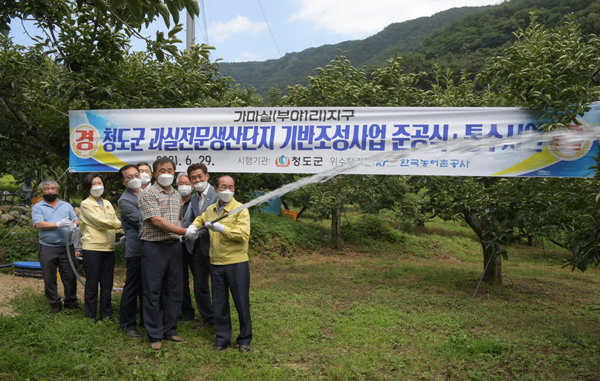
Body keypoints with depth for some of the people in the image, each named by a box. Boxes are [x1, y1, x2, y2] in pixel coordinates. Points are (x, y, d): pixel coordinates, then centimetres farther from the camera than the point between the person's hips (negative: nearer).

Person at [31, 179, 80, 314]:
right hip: (48, 248, -2)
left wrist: (74, 224, -18)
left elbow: (76, 220, 7)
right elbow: (39, 224, -11)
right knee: (49, 279, 5)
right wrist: (58, 224, -21)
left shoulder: (66, 206, 13)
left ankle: (71, 301, 19)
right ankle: (55, 304, 18)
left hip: (67, 247, 2)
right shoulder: (38, 207, 4)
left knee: (70, 277, 5)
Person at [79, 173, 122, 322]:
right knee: (92, 284, 2)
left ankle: (106, 314, 19)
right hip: (92, 247, -5)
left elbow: (115, 221, 12)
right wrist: (120, 224, -13)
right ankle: (90, 316, 11)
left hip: (108, 247, 5)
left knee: (107, 283, 10)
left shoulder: (107, 203, 17)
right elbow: (100, 222, -13)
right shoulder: (86, 204, -2)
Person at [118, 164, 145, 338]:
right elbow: (142, 221, -18)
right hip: (136, 250, -7)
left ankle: (147, 320, 27)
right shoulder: (125, 200, -10)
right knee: (132, 287, 1)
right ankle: (127, 324, 14)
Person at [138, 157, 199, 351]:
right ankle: (155, 335, 14)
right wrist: (184, 231, -19)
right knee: (152, 292, 2)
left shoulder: (177, 195, 14)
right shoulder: (148, 194, -9)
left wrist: (185, 233, 3)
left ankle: (169, 330, 24)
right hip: (154, 246, -6)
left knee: (175, 290, 10)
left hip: (174, 246, 7)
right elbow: (157, 221, -17)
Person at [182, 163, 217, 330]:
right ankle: (208, 319, 29)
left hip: (212, 247, -7)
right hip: (196, 247, 8)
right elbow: (187, 220, 6)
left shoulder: (217, 195, -10)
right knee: (199, 286, 14)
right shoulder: (194, 198, 15)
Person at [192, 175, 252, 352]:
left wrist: (220, 228, -23)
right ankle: (222, 339, 25)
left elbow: (243, 235, -20)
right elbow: (200, 219, 33)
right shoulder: (210, 209, 10)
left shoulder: (240, 209, -8)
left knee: (241, 302, 3)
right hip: (216, 264, 5)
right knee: (219, 304, 12)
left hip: (237, 263, -5)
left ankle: (244, 339, 20)